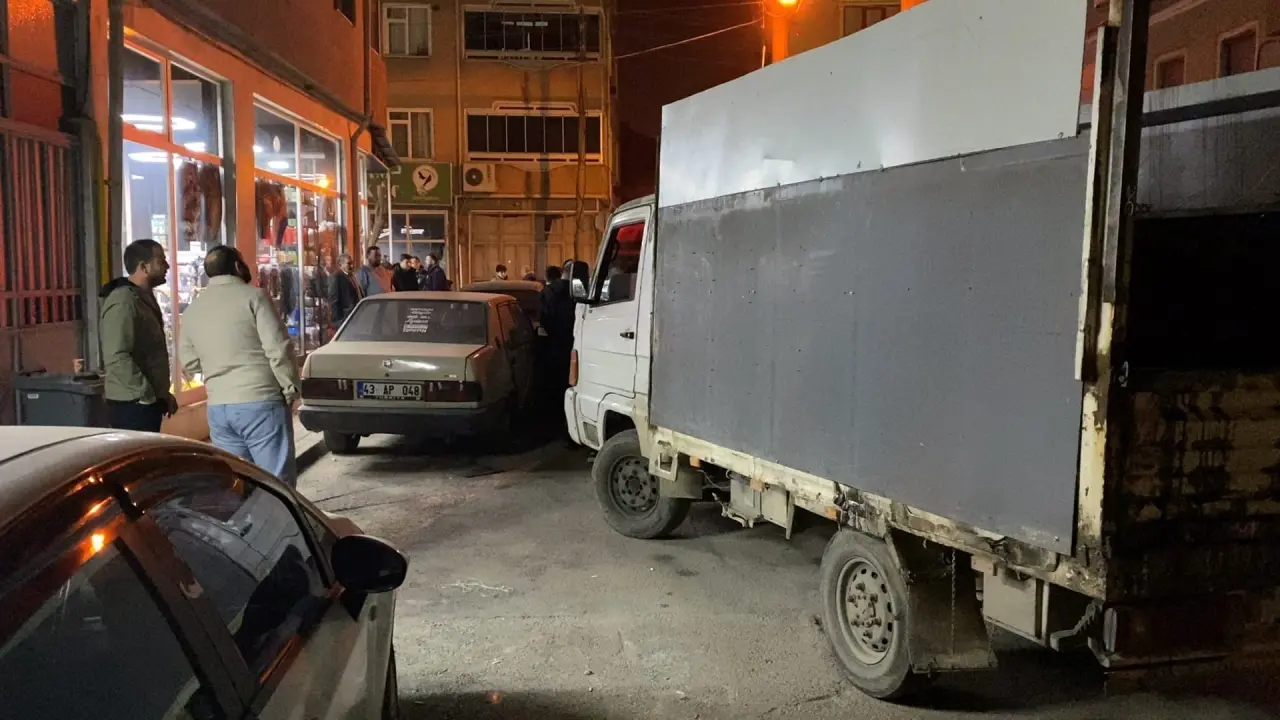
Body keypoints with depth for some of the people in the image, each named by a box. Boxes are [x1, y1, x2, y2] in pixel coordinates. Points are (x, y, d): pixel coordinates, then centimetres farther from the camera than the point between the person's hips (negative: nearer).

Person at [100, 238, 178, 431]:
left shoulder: (144, 298, 15)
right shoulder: (123, 303, -16)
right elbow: (117, 358, -25)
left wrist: (160, 394, 18)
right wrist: (149, 395, -21)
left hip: (146, 402, 10)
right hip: (133, 405, -10)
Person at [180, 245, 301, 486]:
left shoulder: (192, 310, 12)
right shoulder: (253, 297, -5)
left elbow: (190, 365, 16)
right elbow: (278, 348, -12)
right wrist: (291, 388, -2)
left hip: (218, 408, 6)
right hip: (260, 402, -6)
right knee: (278, 482, -2)